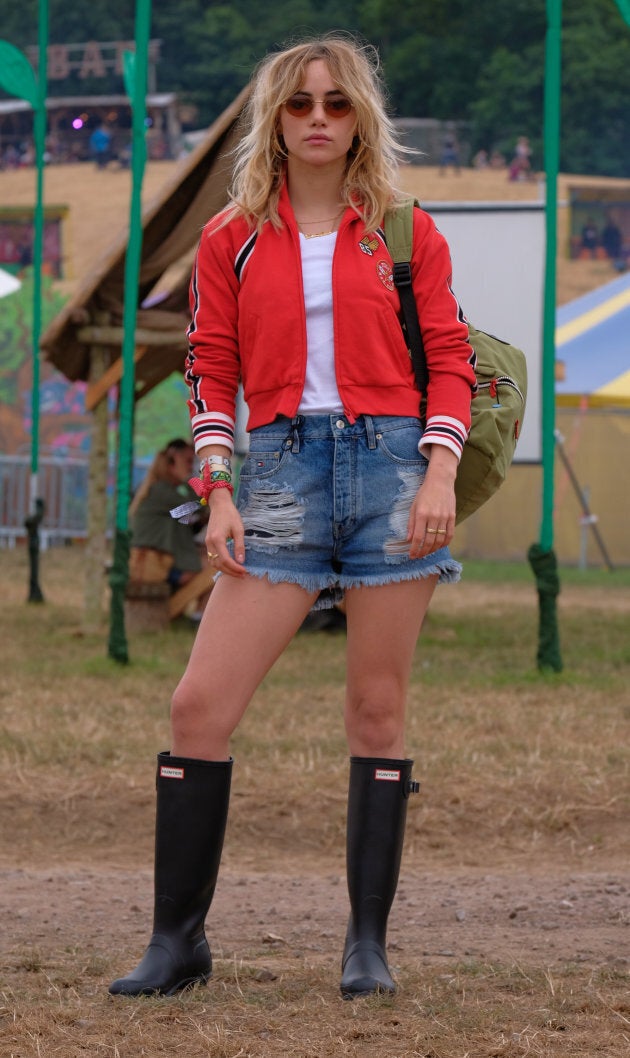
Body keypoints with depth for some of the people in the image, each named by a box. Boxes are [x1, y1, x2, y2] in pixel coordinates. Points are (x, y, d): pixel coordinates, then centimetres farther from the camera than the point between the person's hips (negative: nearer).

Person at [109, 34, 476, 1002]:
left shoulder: (407, 233, 6)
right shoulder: (232, 241, 9)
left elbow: (451, 359, 5)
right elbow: (211, 370, 8)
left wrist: (441, 470, -8)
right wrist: (219, 492, -2)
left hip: (391, 461, -1)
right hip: (283, 470, 1)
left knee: (379, 707, 1)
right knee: (201, 703, -8)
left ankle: (369, 943, 8)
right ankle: (177, 940, 0)